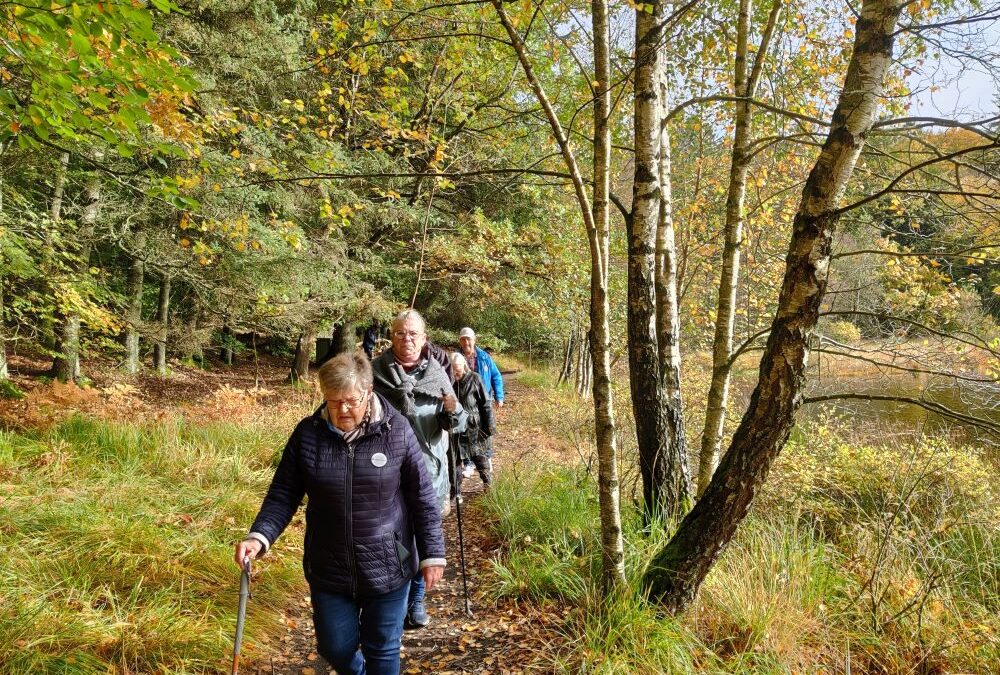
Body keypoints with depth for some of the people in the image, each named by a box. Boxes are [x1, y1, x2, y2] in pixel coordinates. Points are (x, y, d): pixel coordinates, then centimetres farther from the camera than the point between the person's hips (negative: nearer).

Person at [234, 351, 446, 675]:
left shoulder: (396, 431, -13)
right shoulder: (308, 433, -8)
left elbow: (422, 497, -7)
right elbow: (283, 495, -1)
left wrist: (432, 554, -4)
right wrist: (260, 536, -17)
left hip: (387, 568, -2)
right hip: (328, 570, 2)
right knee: (335, 648, 17)